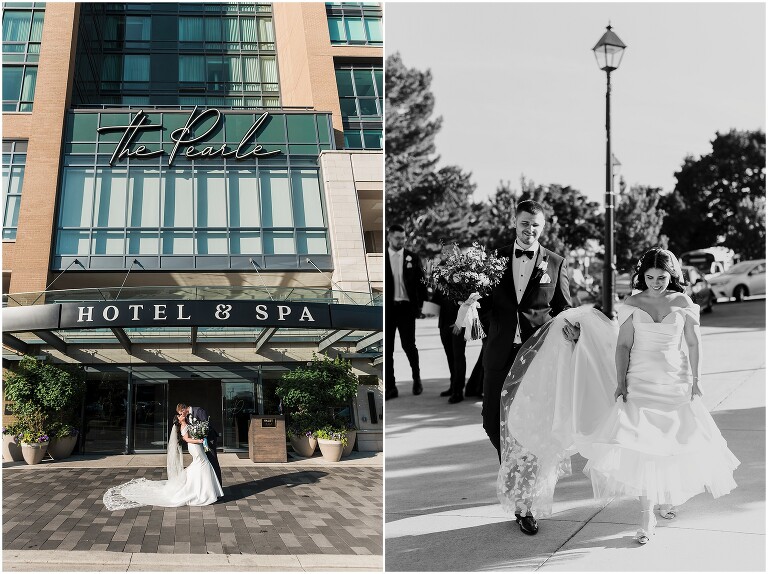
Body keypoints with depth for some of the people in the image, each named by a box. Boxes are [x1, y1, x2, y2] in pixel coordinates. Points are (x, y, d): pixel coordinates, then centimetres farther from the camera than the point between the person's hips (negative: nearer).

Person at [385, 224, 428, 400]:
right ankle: (390, 387, 11)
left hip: (406, 307, 0)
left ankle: (417, 379, 25)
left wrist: (420, 304, 0)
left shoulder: (413, 258, 4)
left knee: (409, 345, 1)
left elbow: (421, 282, 6)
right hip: (387, 308, 0)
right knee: (387, 348, 3)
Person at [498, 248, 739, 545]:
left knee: (676, 442, 7)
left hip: (676, 383, 1)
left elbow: (693, 343, 5)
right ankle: (646, 515, -6)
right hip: (640, 383, -1)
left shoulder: (683, 303, -1)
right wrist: (621, 381, -8)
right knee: (639, 444, -11)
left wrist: (695, 380, 1)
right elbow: (623, 345, 0)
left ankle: (668, 495, 38)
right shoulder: (632, 304, -1)